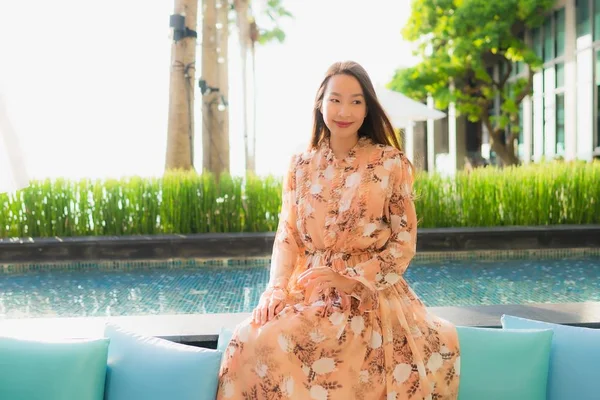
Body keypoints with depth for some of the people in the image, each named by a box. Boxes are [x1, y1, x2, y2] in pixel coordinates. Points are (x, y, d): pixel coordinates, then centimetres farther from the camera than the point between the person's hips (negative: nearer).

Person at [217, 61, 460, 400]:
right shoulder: (301, 166, 10)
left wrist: (350, 280, -14)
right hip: (307, 290, 4)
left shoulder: (391, 163, 0)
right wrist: (277, 289, -10)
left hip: (371, 295, -3)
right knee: (254, 340, -27)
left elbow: (404, 244, -1)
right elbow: (287, 237, 8)